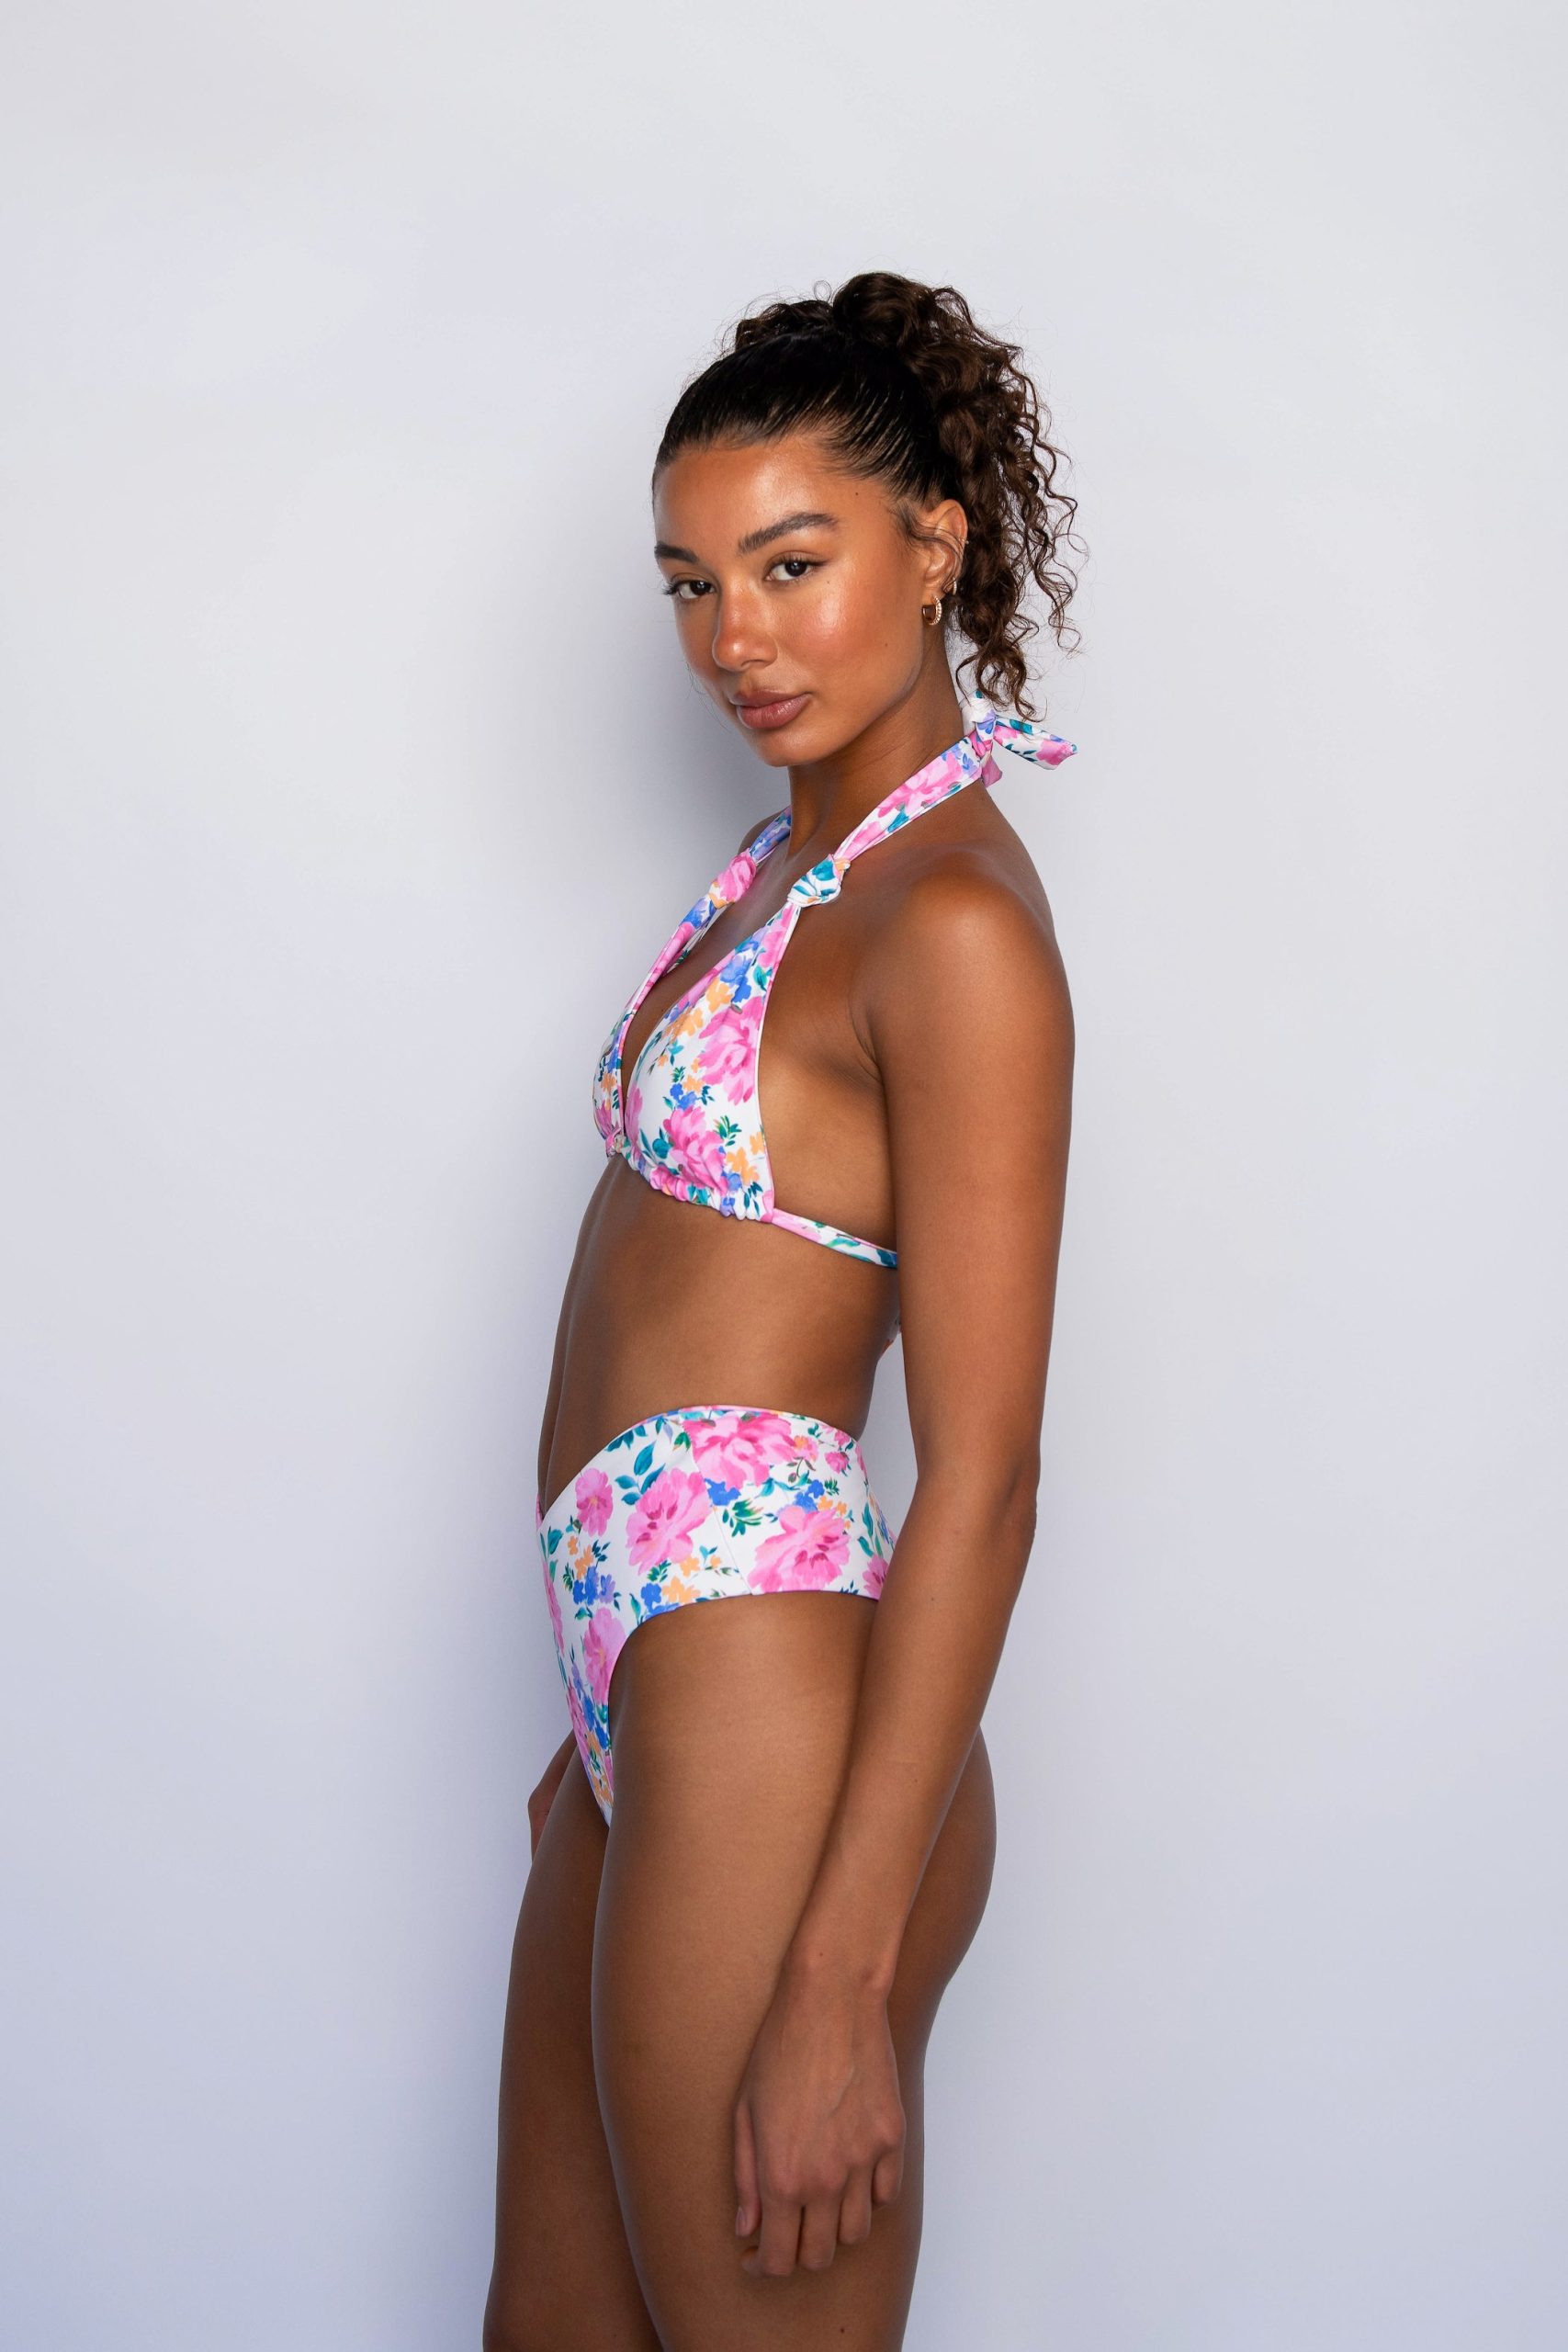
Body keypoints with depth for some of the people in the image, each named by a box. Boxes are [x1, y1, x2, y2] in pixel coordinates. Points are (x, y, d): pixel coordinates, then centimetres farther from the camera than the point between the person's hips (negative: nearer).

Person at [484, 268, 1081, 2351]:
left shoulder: (953, 916, -16)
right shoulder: (800, 849, 12)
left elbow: (982, 1476, -20)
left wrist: (843, 1976, -21)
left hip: (779, 1715, -9)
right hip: (665, 1701, 9)